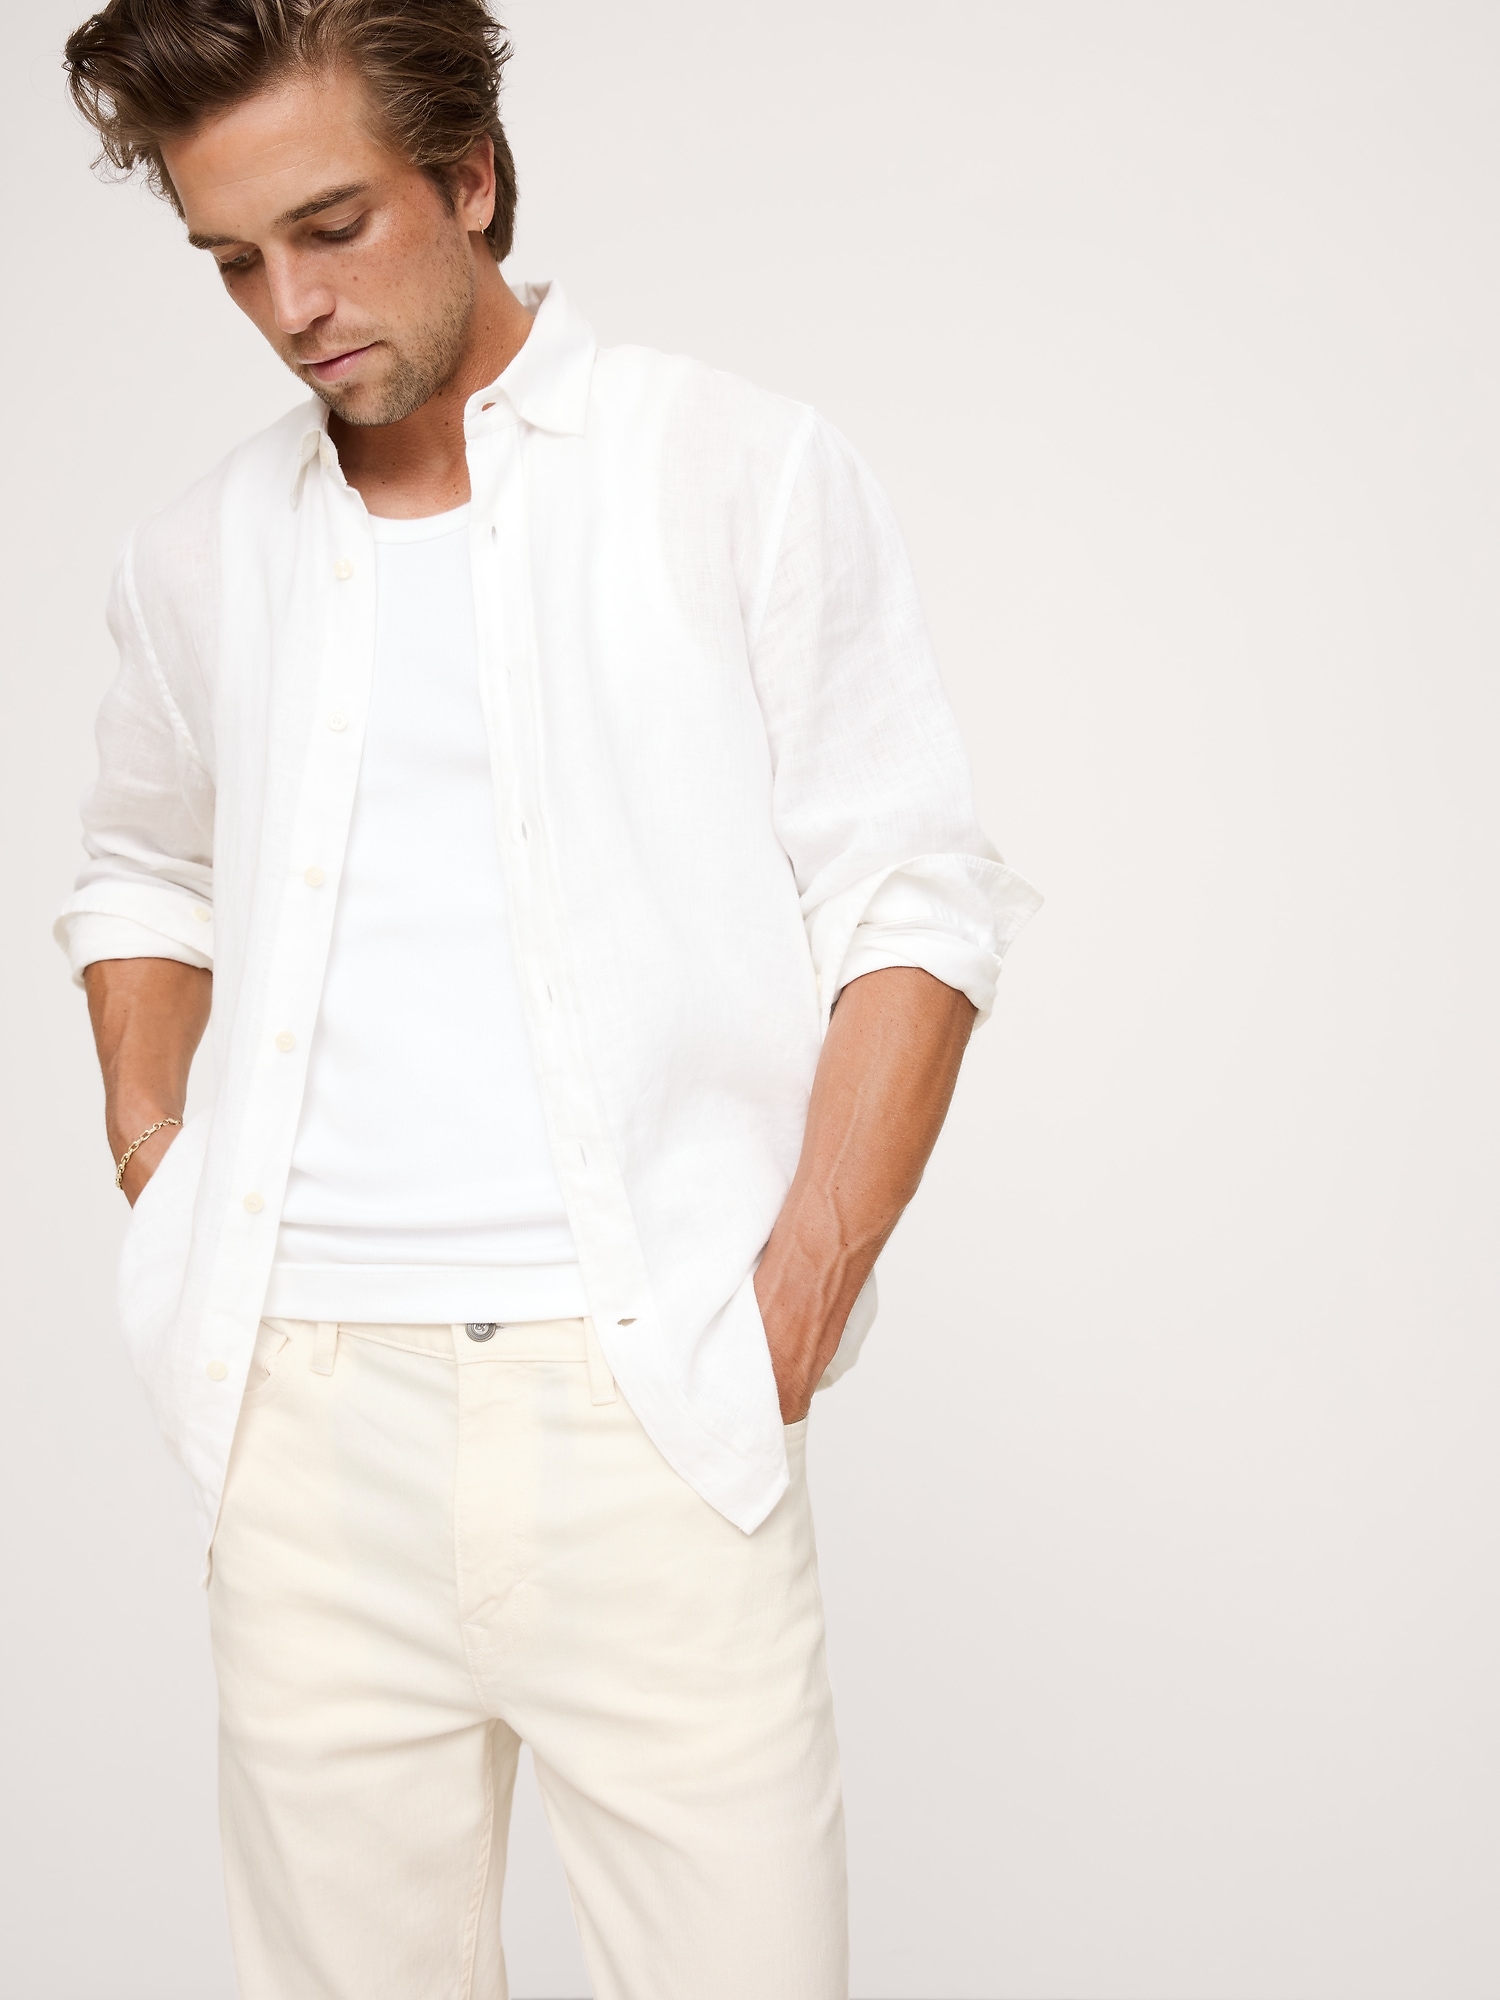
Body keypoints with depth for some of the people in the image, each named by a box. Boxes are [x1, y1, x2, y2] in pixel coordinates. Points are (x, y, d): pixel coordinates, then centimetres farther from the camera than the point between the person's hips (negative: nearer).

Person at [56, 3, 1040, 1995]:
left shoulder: (748, 477, 1)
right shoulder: (202, 559, 12)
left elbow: (914, 895, 0)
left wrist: (803, 1285, -8)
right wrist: (149, 1160, 12)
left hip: (648, 1397, -3)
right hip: (309, 1404, 3)